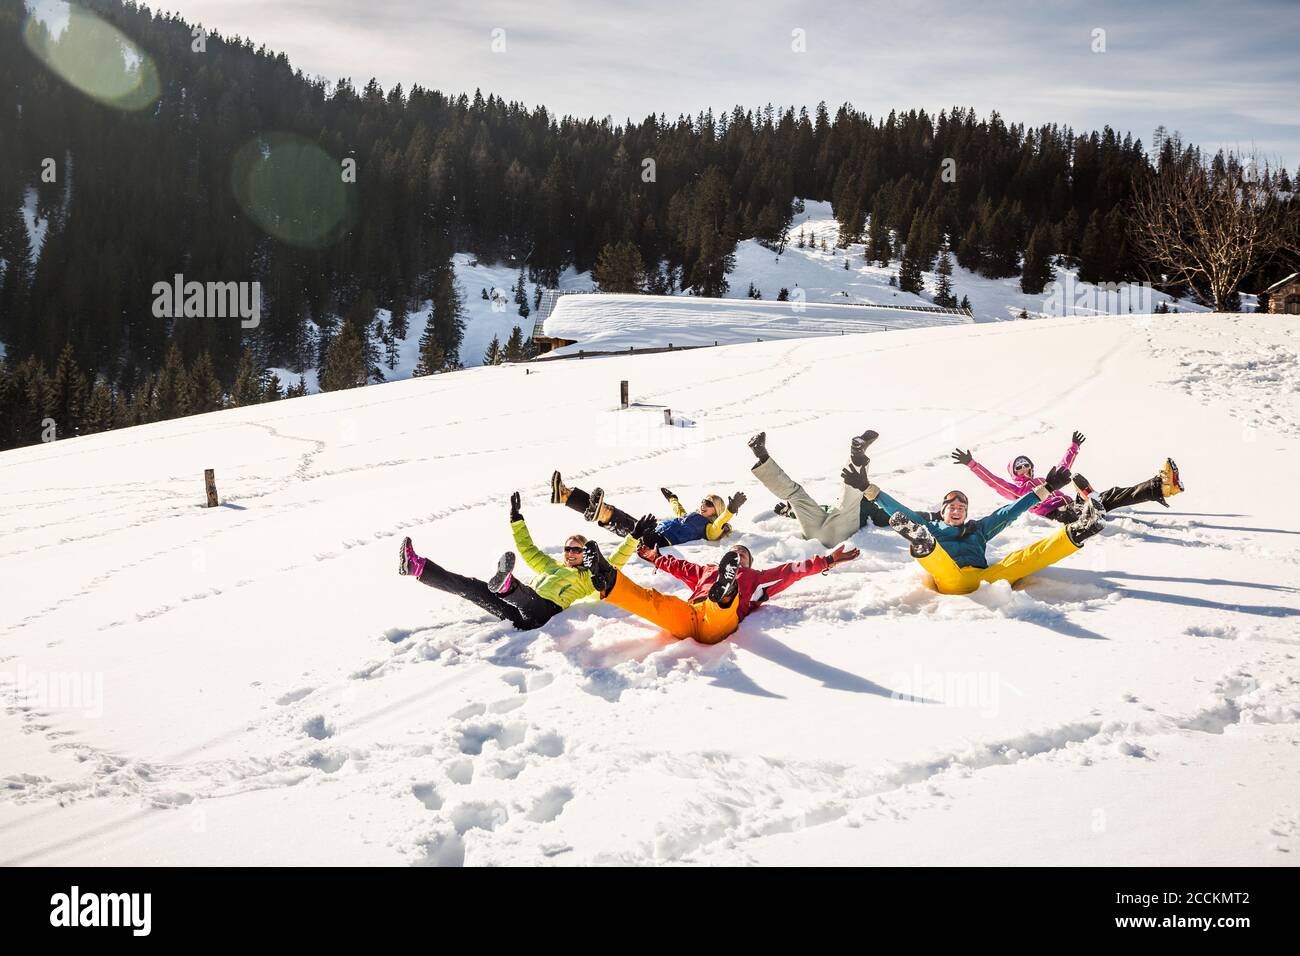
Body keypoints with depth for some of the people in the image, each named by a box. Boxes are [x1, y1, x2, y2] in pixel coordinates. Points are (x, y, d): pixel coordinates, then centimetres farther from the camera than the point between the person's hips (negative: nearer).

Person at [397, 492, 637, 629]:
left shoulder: (589, 578, 26)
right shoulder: (551, 565, 40)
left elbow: (613, 566, 15)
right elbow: (529, 551, 41)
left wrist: (633, 539, 11)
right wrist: (517, 520, 38)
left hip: (544, 611, -5)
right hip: (520, 613, 5)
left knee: (523, 598, -40)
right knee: (475, 588, -13)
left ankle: (506, 585, -76)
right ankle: (417, 566, -27)